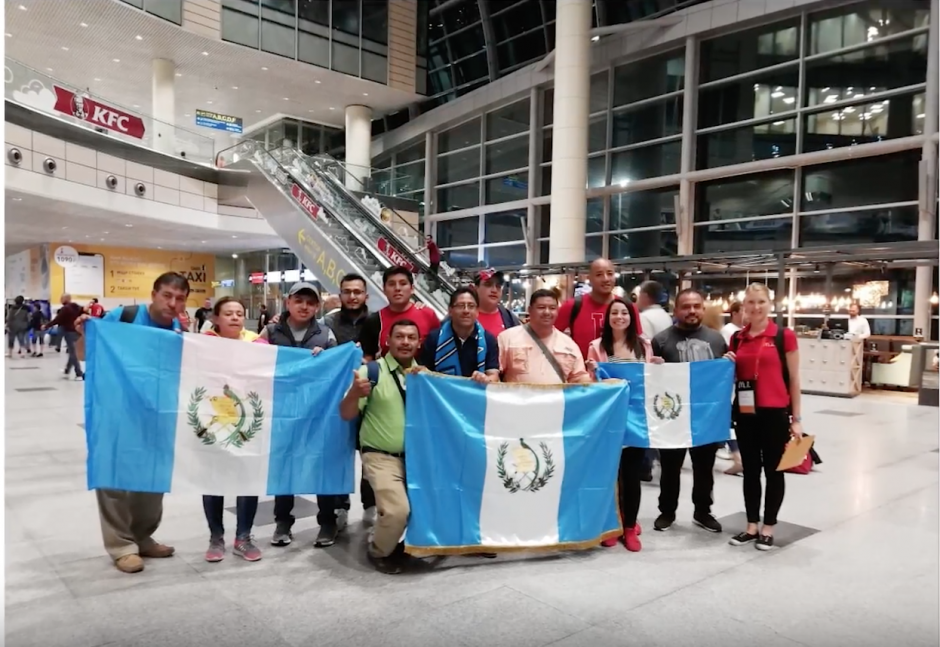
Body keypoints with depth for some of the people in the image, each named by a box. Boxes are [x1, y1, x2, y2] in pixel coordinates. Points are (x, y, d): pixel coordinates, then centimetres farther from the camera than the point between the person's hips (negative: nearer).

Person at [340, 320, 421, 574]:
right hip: (382, 457, -5)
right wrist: (355, 392, -28)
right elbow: (346, 415, -6)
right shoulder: (371, 370, -5)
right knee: (397, 510, -21)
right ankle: (379, 551, 10)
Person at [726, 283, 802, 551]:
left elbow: (794, 379, -3)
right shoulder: (737, 339, 7)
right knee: (750, 469, 13)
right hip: (745, 413, 4)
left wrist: (796, 419, -4)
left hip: (775, 413, -4)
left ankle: (768, 528, 22)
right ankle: (752, 526, 25)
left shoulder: (784, 336, -5)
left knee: (773, 470, 8)